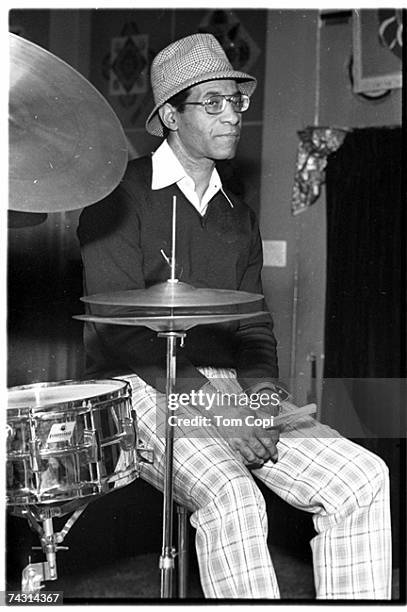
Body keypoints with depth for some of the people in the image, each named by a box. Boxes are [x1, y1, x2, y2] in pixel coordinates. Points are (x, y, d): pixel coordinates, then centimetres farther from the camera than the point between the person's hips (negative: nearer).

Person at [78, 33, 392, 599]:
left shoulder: (238, 214, 18)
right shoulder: (124, 196, -3)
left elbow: (253, 326, 15)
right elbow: (118, 324, -13)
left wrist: (260, 392, -7)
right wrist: (207, 397, -21)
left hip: (228, 386, 6)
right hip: (142, 385, -6)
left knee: (363, 477, -12)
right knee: (232, 496, -33)